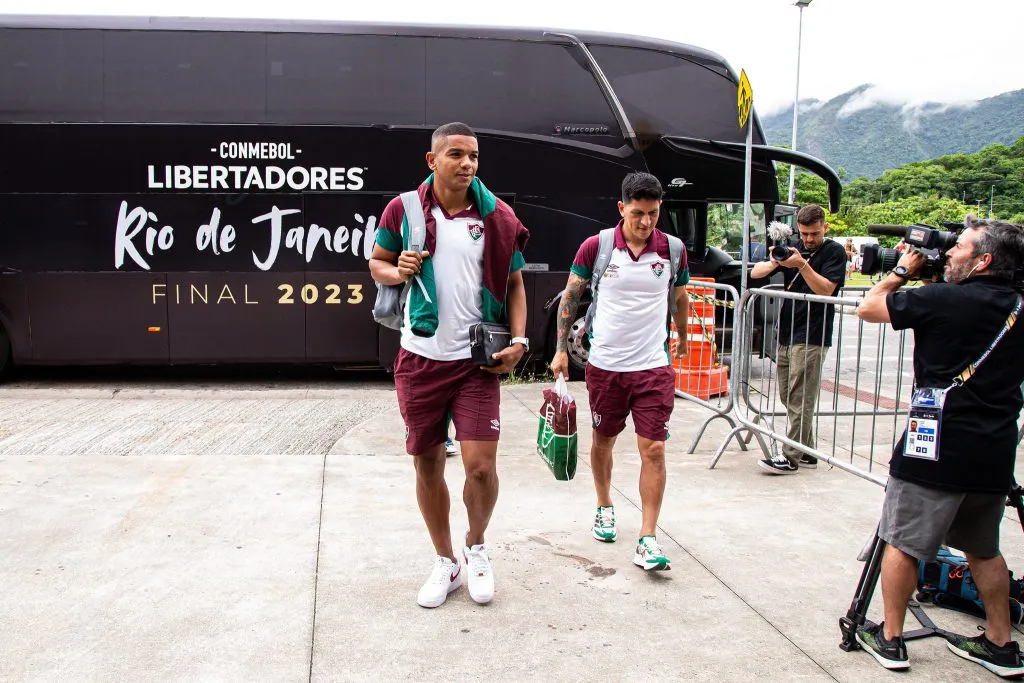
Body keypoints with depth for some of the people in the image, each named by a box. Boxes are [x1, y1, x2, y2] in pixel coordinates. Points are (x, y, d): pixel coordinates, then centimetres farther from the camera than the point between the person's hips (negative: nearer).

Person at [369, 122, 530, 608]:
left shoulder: (497, 218, -1)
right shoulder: (403, 210, -1)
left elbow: (514, 283, 7)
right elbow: (377, 262, 11)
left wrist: (518, 339, -6)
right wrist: (398, 271, -12)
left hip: (477, 361, -1)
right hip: (420, 358, 1)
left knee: (480, 465, -8)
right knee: (427, 464, 9)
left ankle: (476, 548, 22)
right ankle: (445, 563, 28)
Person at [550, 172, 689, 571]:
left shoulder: (673, 249, -3)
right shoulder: (596, 246, -7)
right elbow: (571, 296, 4)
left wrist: (682, 338, 28)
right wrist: (561, 349, 3)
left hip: (654, 366, 0)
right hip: (605, 363, 0)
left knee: (654, 449, -6)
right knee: (603, 440, 15)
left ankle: (648, 541, 1)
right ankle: (605, 508, 40)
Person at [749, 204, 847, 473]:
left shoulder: (834, 251, -1)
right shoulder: (794, 249, 14)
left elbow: (826, 289, -13)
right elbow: (755, 273, 8)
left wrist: (802, 265, -22)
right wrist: (774, 262, -12)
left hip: (810, 339, -7)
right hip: (786, 336, 7)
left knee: (800, 402, -6)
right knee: (789, 398, 10)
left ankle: (790, 458, -3)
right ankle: (807, 453, 19)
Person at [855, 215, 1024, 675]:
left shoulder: (946, 300, -15)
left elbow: (869, 307, -6)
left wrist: (903, 270, 9)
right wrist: (922, 275, 15)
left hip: (940, 448, -7)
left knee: (902, 542, 8)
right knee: (983, 550, 22)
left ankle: (890, 639, 17)